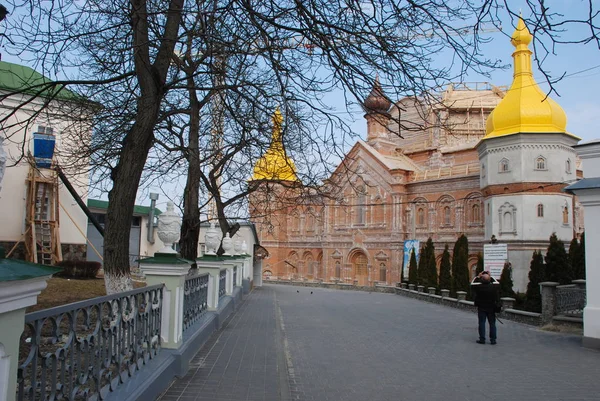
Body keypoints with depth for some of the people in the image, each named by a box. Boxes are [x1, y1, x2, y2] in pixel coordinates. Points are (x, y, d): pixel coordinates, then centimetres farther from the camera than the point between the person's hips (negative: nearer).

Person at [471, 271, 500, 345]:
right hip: (491, 308, 2)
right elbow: (497, 283, 15)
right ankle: (493, 339, 10)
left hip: (481, 308, -2)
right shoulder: (493, 287, -8)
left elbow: (472, 284, 6)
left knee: (482, 323, 5)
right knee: (492, 323, 9)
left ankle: (482, 339, 5)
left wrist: (478, 277, 7)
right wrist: (490, 277, 17)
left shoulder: (479, 287, -14)